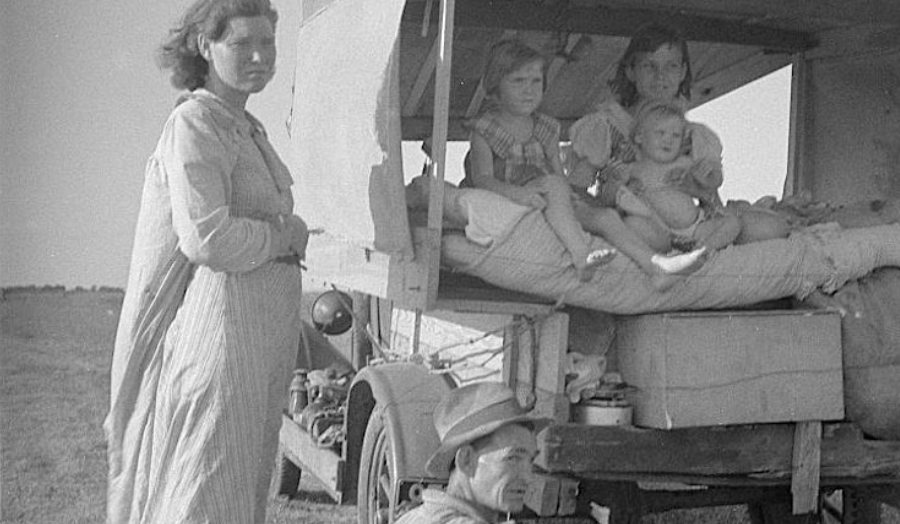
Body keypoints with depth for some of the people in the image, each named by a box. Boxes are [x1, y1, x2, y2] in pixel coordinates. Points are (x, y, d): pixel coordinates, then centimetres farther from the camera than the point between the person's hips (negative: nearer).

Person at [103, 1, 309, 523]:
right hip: (222, 328, -9)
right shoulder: (193, 124, -13)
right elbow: (205, 237, -24)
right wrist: (285, 236, -10)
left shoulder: (248, 128, 16)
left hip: (266, 337, 9)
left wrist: (289, 234, -1)